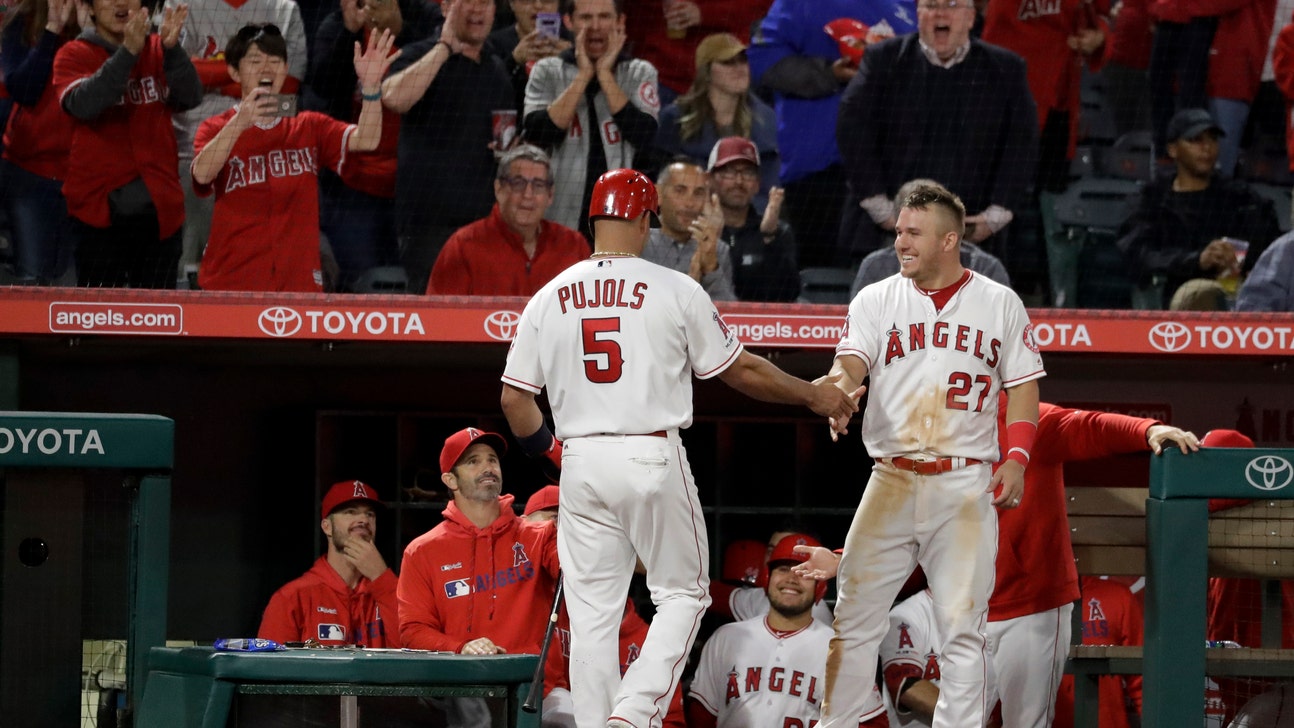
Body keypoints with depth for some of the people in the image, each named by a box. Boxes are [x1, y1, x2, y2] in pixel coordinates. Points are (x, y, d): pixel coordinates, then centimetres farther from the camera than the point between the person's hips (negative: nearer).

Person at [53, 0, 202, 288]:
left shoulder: (158, 51, 10)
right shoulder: (73, 55, 2)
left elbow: (190, 98, -6)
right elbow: (82, 104, -18)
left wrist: (171, 48, -22)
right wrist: (127, 52, -27)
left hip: (160, 209, 2)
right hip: (99, 208, -2)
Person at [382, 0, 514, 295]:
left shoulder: (496, 70, 19)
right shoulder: (422, 57, -2)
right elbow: (394, 97, -25)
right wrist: (445, 47, -17)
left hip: (485, 215, 6)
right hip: (430, 214, -6)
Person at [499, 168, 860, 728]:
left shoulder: (548, 298, 4)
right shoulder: (675, 290, -4)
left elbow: (513, 399, 4)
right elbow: (742, 372, 2)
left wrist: (548, 448, 23)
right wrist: (813, 395, 16)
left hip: (580, 463, 3)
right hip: (652, 459, -3)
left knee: (592, 612, 7)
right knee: (682, 592, 10)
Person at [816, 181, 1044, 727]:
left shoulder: (1000, 304, 7)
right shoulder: (876, 301, 7)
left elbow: (1023, 384, 9)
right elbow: (852, 360, -8)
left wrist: (1017, 457, -4)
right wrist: (839, 393, -31)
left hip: (965, 486, -1)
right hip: (891, 482, 1)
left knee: (962, 625, -2)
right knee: (855, 615, -1)